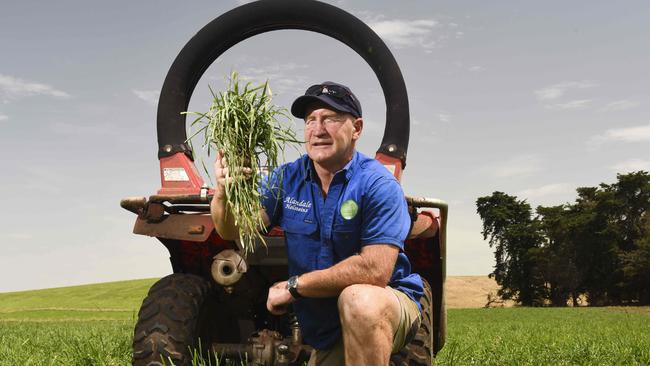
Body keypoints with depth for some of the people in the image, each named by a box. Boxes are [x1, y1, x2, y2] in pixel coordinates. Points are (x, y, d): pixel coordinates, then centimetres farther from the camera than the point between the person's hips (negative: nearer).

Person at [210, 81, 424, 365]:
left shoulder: (378, 185, -18)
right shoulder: (287, 178, -1)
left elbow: (375, 270, -28)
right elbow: (234, 229, -11)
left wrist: (294, 286, -20)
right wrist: (223, 193, -34)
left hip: (390, 305, -5)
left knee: (358, 299, -36)